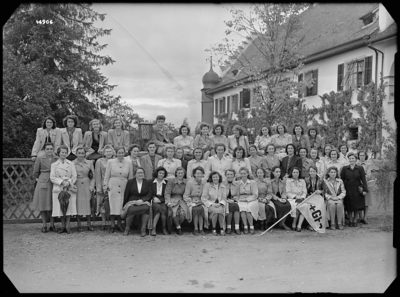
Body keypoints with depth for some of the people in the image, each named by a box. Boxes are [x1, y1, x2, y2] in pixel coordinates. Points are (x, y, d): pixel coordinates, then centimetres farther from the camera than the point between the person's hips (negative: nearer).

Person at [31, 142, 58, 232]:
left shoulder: (57, 159, 4)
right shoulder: (39, 159, -1)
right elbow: (35, 172, 8)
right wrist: (38, 179, 13)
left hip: (54, 184, 2)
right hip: (43, 183, -1)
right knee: (43, 204, 2)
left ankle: (52, 225, 15)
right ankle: (44, 225, 12)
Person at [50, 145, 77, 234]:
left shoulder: (71, 164, 10)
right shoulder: (54, 164, 9)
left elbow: (74, 176, 4)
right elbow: (52, 178, 0)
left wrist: (68, 182, -13)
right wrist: (62, 182, -13)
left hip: (69, 189, 0)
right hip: (58, 189, 0)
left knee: (69, 206, -5)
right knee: (60, 207, 0)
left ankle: (67, 226, 2)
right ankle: (63, 226, 10)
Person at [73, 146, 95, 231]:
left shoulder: (89, 162, 7)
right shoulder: (72, 163, 2)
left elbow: (93, 176, 8)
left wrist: (92, 186, -1)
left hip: (86, 186, 1)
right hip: (76, 186, -1)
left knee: (87, 204, 1)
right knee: (78, 204, -1)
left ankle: (89, 224, 9)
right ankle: (79, 225, 8)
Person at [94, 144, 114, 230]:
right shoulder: (99, 161, 4)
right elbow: (97, 175, 1)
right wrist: (98, 187, -6)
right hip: (103, 186, -1)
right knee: (103, 205, 1)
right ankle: (104, 224, 10)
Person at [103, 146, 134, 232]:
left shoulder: (129, 163, 6)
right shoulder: (110, 162, 4)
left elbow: (130, 177, 11)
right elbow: (106, 176, 7)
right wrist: (105, 186, 2)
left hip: (124, 187, 1)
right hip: (113, 186, -1)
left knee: (121, 205, 1)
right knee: (113, 205, -3)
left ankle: (119, 224, 13)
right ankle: (112, 225, 4)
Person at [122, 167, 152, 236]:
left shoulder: (148, 182, 10)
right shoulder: (130, 182, 9)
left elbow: (150, 194, 1)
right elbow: (126, 195, 10)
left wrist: (142, 200, -14)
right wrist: (124, 205, 6)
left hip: (143, 202, 1)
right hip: (132, 201, 0)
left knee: (146, 207, -35)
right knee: (130, 209, -35)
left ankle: (143, 229, -26)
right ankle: (127, 228, -14)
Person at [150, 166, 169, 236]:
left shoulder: (166, 183, 13)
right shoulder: (151, 182, 11)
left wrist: (159, 199, -7)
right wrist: (154, 198, -8)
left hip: (163, 201, 1)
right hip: (154, 201, -1)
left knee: (163, 208, -32)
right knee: (158, 207, -33)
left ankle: (164, 228, -19)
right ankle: (153, 229, -30)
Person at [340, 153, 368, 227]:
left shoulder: (360, 168, 1)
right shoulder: (345, 168, 3)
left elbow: (363, 179, -2)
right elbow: (342, 179, 4)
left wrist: (365, 190, -9)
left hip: (357, 190, 0)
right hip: (348, 190, 0)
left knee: (357, 207, 4)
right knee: (349, 207, 4)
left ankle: (354, 220, 19)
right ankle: (350, 220, 18)